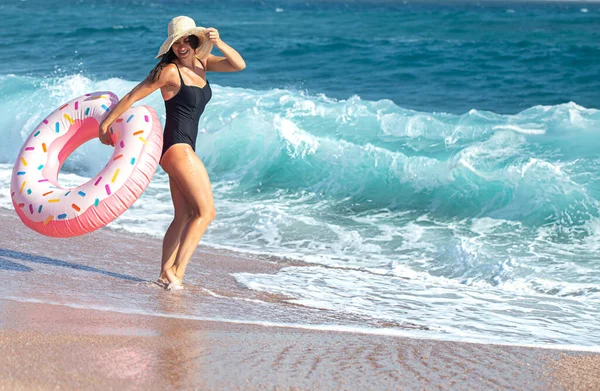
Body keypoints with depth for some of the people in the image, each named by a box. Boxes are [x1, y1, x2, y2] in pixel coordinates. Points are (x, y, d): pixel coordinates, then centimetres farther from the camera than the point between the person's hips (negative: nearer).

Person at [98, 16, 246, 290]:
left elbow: (238, 65, 0)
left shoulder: (201, 63, 9)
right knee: (206, 211, -11)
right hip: (177, 147, -9)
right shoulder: (170, 71, -12)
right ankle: (176, 271, -15)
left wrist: (219, 44, -16)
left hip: (183, 149, 9)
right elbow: (132, 97, -7)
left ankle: (165, 274, 10)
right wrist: (105, 124, -3)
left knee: (184, 216, 10)